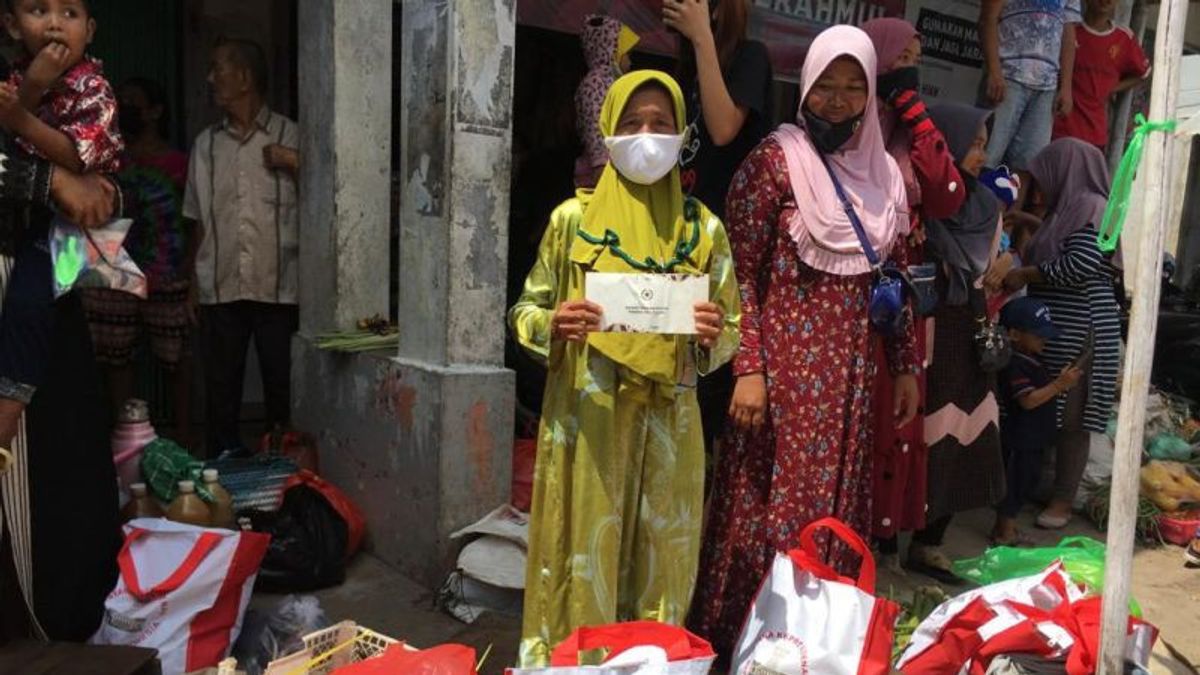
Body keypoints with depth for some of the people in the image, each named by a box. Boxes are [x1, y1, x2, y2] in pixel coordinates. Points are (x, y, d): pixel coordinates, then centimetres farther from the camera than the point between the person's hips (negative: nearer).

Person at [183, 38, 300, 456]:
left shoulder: (290, 136, 2)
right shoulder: (206, 144, 12)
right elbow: (198, 221, 14)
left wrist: (296, 165, -14)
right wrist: (194, 284, 11)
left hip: (278, 286, -3)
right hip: (221, 288, 3)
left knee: (282, 387, 2)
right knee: (221, 388, 9)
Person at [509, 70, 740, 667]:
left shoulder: (704, 228, 5)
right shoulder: (573, 218, 0)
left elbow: (730, 335, 7)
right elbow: (524, 311, 5)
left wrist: (712, 336, -15)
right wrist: (555, 326, -17)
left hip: (668, 422, 2)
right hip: (585, 417, -1)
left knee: (659, 562, 10)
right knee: (582, 556, 5)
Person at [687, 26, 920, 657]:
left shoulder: (884, 173, 11)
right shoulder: (775, 159, -6)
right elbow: (740, 273, -11)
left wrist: (906, 365, 14)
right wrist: (748, 368, -18)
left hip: (850, 369, 6)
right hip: (784, 364, -5)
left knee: (835, 503, 12)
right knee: (769, 503, 1)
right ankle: (736, 636, 18)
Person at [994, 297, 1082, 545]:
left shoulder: (1032, 361, 11)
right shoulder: (1015, 365, -20)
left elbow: (1044, 391, 20)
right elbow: (1028, 400, -26)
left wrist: (1063, 382, 2)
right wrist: (1059, 384, -26)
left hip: (1033, 437, 10)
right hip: (1019, 438, -10)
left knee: (1026, 481, 17)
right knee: (1014, 482, -1)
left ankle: (1006, 527, 29)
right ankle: (1004, 533, 11)